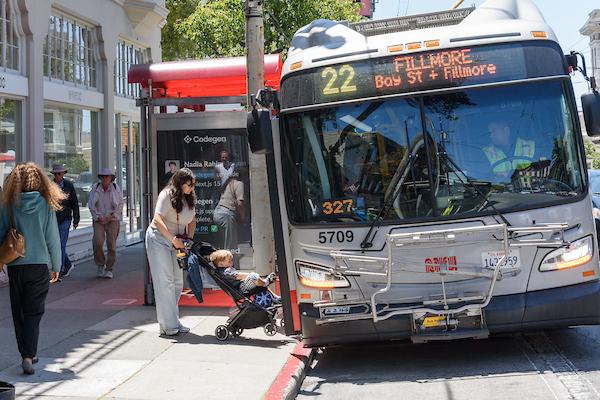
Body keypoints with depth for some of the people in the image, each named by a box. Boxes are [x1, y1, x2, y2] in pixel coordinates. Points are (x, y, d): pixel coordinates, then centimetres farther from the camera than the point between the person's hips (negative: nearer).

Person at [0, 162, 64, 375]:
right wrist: (56, 267, 9)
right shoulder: (45, 205, -4)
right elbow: (53, 239, -1)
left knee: (19, 312, 15)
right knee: (34, 312, 3)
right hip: (39, 265, -1)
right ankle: (28, 356, -10)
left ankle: (26, 354, 24)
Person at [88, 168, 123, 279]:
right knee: (97, 242, -16)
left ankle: (109, 269, 10)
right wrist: (98, 216, -7)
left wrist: (112, 216, -8)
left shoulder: (116, 188, 1)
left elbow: (120, 204, 3)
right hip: (98, 220, 0)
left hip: (113, 220, 0)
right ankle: (100, 265, 7)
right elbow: (91, 204, 4)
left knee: (111, 245, -2)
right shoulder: (95, 188, 2)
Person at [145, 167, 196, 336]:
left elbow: (192, 221, 15)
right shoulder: (167, 195, -16)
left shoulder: (189, 198, 7)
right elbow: (158, 220, -25)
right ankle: (168, 325, -5)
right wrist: (173, 239, -28)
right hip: (159, 238, -7)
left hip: (177, 242, 7)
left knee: (177, 282, 7)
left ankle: (173, 321, 17)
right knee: (165, 281, -8)